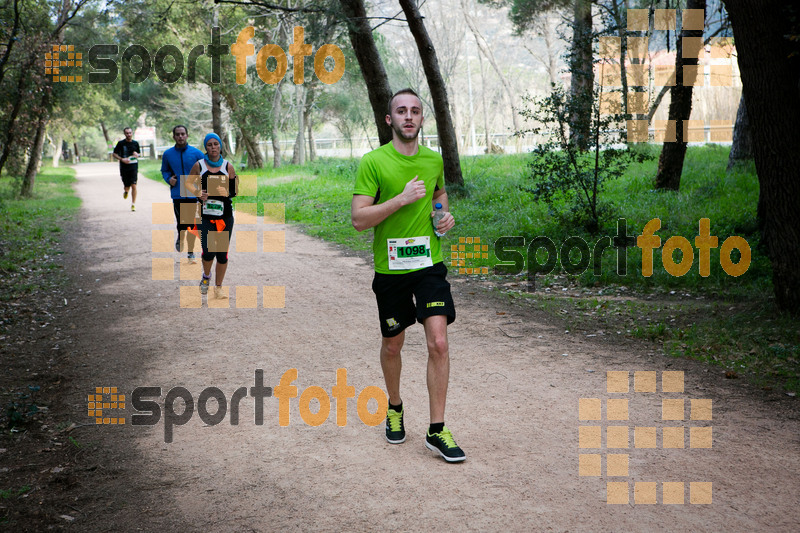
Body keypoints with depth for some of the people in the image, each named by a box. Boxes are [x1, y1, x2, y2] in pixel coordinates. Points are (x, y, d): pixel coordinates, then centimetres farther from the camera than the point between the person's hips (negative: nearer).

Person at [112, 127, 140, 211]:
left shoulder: (135, 143, 7)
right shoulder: (121, 143, -1)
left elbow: (138, 153, 21)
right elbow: (114, 154, 4)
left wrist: (136, 155, -4)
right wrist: (122, 159, -12)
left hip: (134, 167, 1)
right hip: (124, 167, -1)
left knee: (133, 186, -10)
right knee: (127, 186, 5)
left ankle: (133, 204, -3)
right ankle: (126, 191, 44)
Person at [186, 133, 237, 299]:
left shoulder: (228, 166, 4)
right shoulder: (199, 165, 2)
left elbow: (237, 188, 8)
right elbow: (189, 182, 12)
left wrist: (227, 192, -13)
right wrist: (198, 193, -7)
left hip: (225, 215, 1)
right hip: (206, 215, -1)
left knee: (222, 254, 3)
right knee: (208, 251, -11)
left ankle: (218, 287, 20)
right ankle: (206, 276, 22)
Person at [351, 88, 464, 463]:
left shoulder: (434, 160, 5)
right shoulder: (373, 162, -8)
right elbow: (359, 219, -15)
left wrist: (445, 214, 6)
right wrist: (403, 198, -22)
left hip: (430, 264, 2)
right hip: (390, 268, -2)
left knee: (439, 344, -10)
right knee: (392, 346, 13)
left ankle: (437, 431, 0)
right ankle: (395, 407, 40)